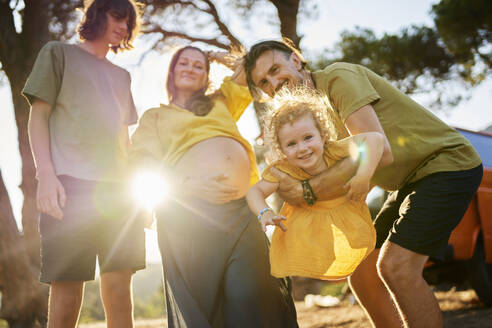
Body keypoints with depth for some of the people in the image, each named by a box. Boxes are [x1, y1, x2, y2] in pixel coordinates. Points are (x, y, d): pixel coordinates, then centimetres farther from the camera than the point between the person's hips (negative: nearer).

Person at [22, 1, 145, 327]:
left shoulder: (122, 76, 26)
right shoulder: (58, 53, 12)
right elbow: (38, 116, 3)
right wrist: (46, 174, -11)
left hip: (118, 188, 5)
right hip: (71, 183, -4)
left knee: (119, 282, -2)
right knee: (68, 285, -7)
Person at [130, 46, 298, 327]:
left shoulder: (221, 102, 29)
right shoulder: (154, 117, 20)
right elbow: (144, 169, 4)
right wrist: (191, 186, -10)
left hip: (242, 209, 2)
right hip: (190, 211, -2)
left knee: (249, 295, -12)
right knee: (201, 305, -3)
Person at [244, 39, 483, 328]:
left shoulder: (339, 77, -18)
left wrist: (309, 191, -28)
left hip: (446, 163, -9)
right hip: (411, 181, 9)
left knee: (396, 267, -23)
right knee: (362, 275, 5)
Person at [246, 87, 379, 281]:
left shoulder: (333, 152, -27)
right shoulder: (285, 170, -23)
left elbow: (374, 138, -33)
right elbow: (255, 191, -17)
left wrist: (363, 176, -42)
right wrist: (264, 213, -37)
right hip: (304, 230, 0)